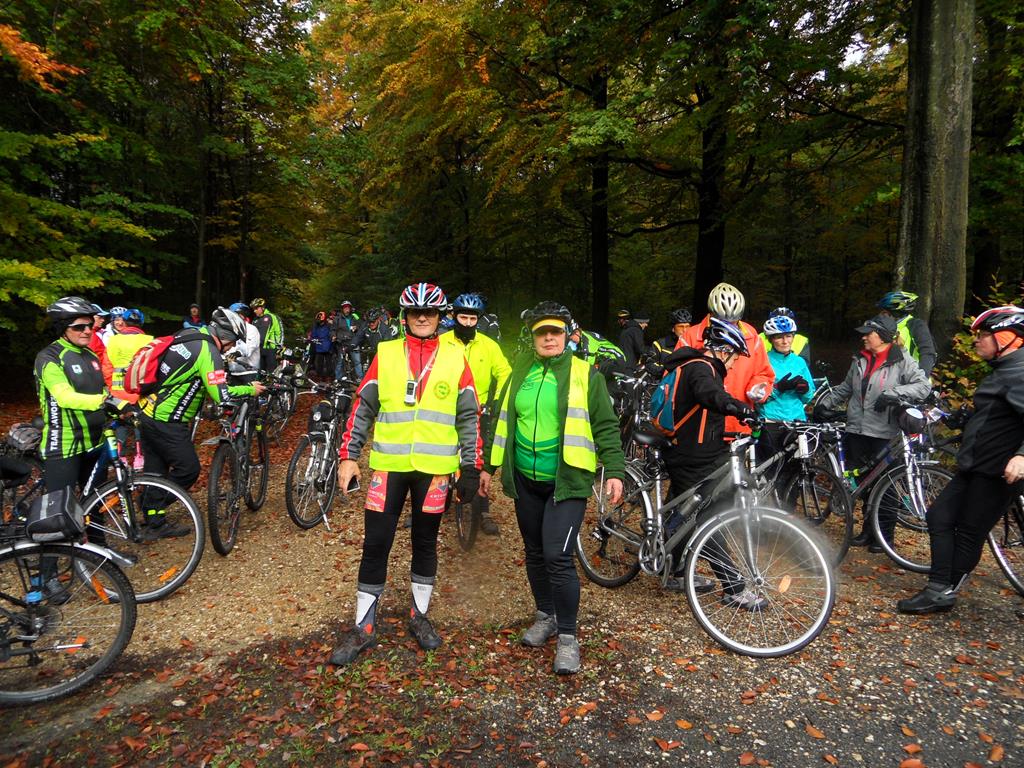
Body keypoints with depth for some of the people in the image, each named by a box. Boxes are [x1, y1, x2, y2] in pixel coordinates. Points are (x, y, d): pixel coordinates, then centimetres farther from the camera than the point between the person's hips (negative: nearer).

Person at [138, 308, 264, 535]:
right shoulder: (209, 352, -18)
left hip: (148, 412, 9)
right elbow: (221, 395, -24)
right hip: (166, 421, -9)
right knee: (188, 469, 2)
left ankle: (154, 524, 25)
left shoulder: (189, 335, 9)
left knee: (156, 470, 16)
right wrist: (250, 389, -9)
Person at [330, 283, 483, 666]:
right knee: (375, 544, 3)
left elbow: (469, 417, 4)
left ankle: (419, 615, 31)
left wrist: (471, 466, 0)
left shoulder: (455, 358, 2)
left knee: (425, 544, 13)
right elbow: (362, 408, 4)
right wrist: (348, 456, -1)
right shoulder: (385, 354, 3)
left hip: (435, 468, 0)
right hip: (389, 465, 0)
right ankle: (363, 627, 17)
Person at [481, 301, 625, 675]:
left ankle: (568, 636, 7)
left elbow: (606, 426, -3)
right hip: (525, 479, 5)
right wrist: (490, 466, 18)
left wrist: (614, 470, -12)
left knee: (558, 556, -11)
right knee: (535, 553, 15)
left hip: (567, 480, -5)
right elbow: (503, 421, 15)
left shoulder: (585, 374, -4)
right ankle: (546, 616, 36)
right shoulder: (520, 371, 8)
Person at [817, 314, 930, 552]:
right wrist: (826, 403, 14)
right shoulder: (860, 360, 13)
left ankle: (884, 534, 15)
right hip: (857, 429, 6)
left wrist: (893, 393, -25)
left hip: (884, 432, -6)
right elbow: (846, 387, 22)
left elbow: (924, 386, -15)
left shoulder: (901, 361, -6)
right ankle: (868, 528, 23)